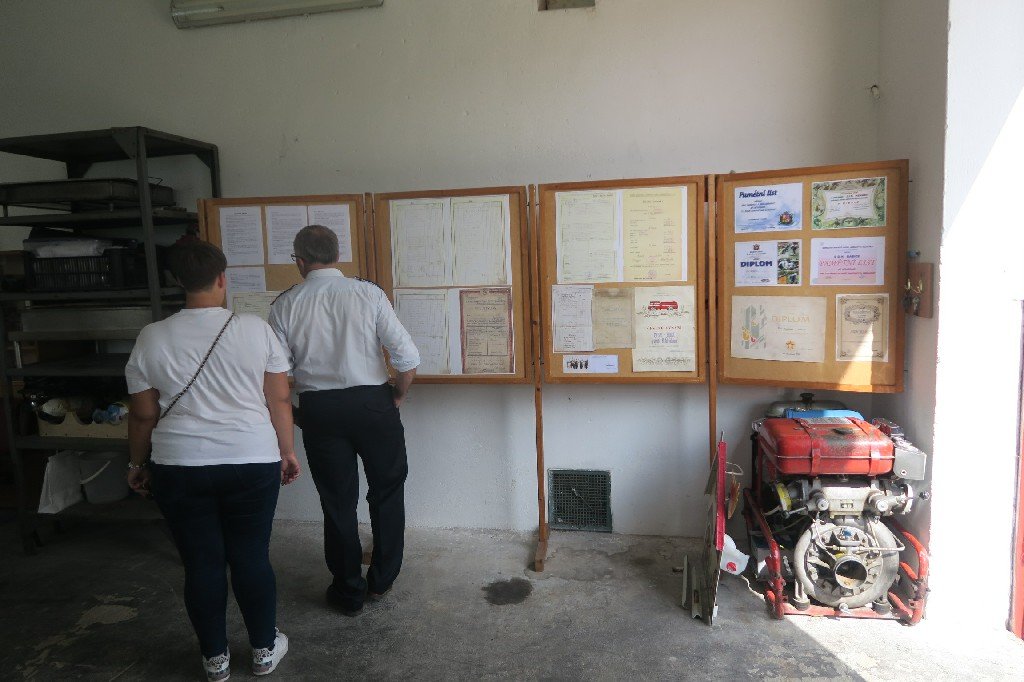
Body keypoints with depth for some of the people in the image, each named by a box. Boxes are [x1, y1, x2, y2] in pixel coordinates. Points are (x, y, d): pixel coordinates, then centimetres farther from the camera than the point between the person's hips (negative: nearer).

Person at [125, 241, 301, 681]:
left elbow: (143, 416, 1)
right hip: (253, 463, 0)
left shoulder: (152, 338, -4)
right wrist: (287, 452, 8)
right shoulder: (256, 329, -7)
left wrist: (138, 464, 16)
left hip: (179, 468, 1)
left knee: (201, 563, 13)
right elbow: (280, 401, -3)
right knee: (252, 558, 13)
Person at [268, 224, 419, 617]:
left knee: (337, 502, 14)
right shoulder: (368, 294, -6)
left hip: (319, 410, 1)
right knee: (387, 492, 19)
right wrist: (398, 396, 7)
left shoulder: (285, 306, -3)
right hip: (372, 403, 0)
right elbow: (408, 358, -10)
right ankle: (381, 580, 32)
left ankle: (349, 592, 28)